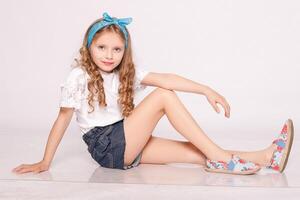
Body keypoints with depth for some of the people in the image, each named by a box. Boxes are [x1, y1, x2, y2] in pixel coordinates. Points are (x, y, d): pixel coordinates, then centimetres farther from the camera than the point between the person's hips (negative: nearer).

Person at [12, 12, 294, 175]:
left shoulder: (127, 73, 7)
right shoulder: (79, 76, -7)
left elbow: (165, 79, -7)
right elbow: (62, 120, -5)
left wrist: (206, 90, -18)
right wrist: (45, 163, -7)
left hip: (128, 145, 6)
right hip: (106, 147, -6)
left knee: (196, 151, -10)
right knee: (163, 96, -20)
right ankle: (219, 157, -21)